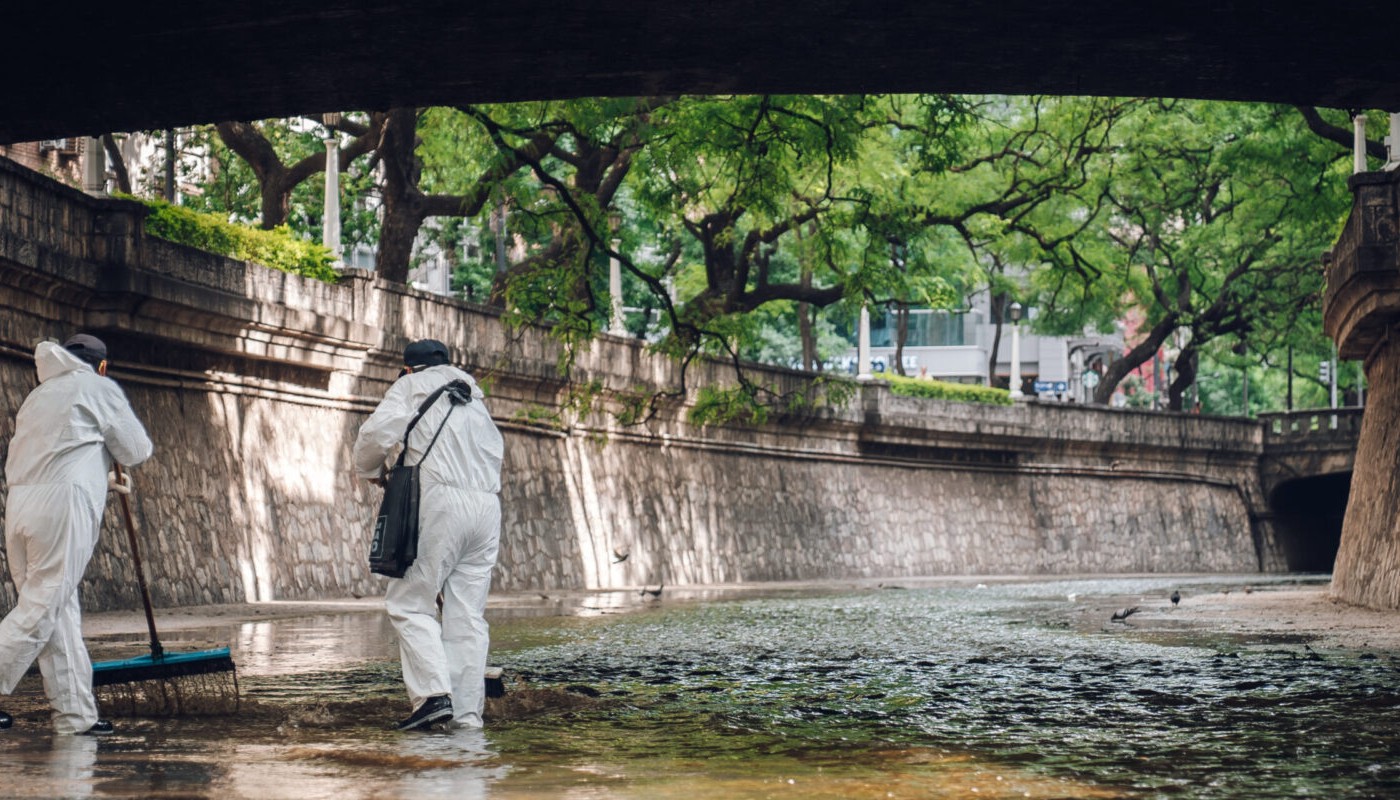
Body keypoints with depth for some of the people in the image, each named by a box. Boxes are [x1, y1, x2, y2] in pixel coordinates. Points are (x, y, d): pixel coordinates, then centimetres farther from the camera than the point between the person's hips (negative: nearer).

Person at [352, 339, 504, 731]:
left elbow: (376, 434, -5)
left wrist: (371, 471, 14)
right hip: (488, 505, 6)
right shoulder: (475, 397, 27)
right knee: (468, 615, 5)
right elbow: (495, 450, 21)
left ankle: (434, 694, -17)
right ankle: (467, 714, 0)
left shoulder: (411, 387, 9)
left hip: (441, 502, -6)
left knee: (410, 603, -2)